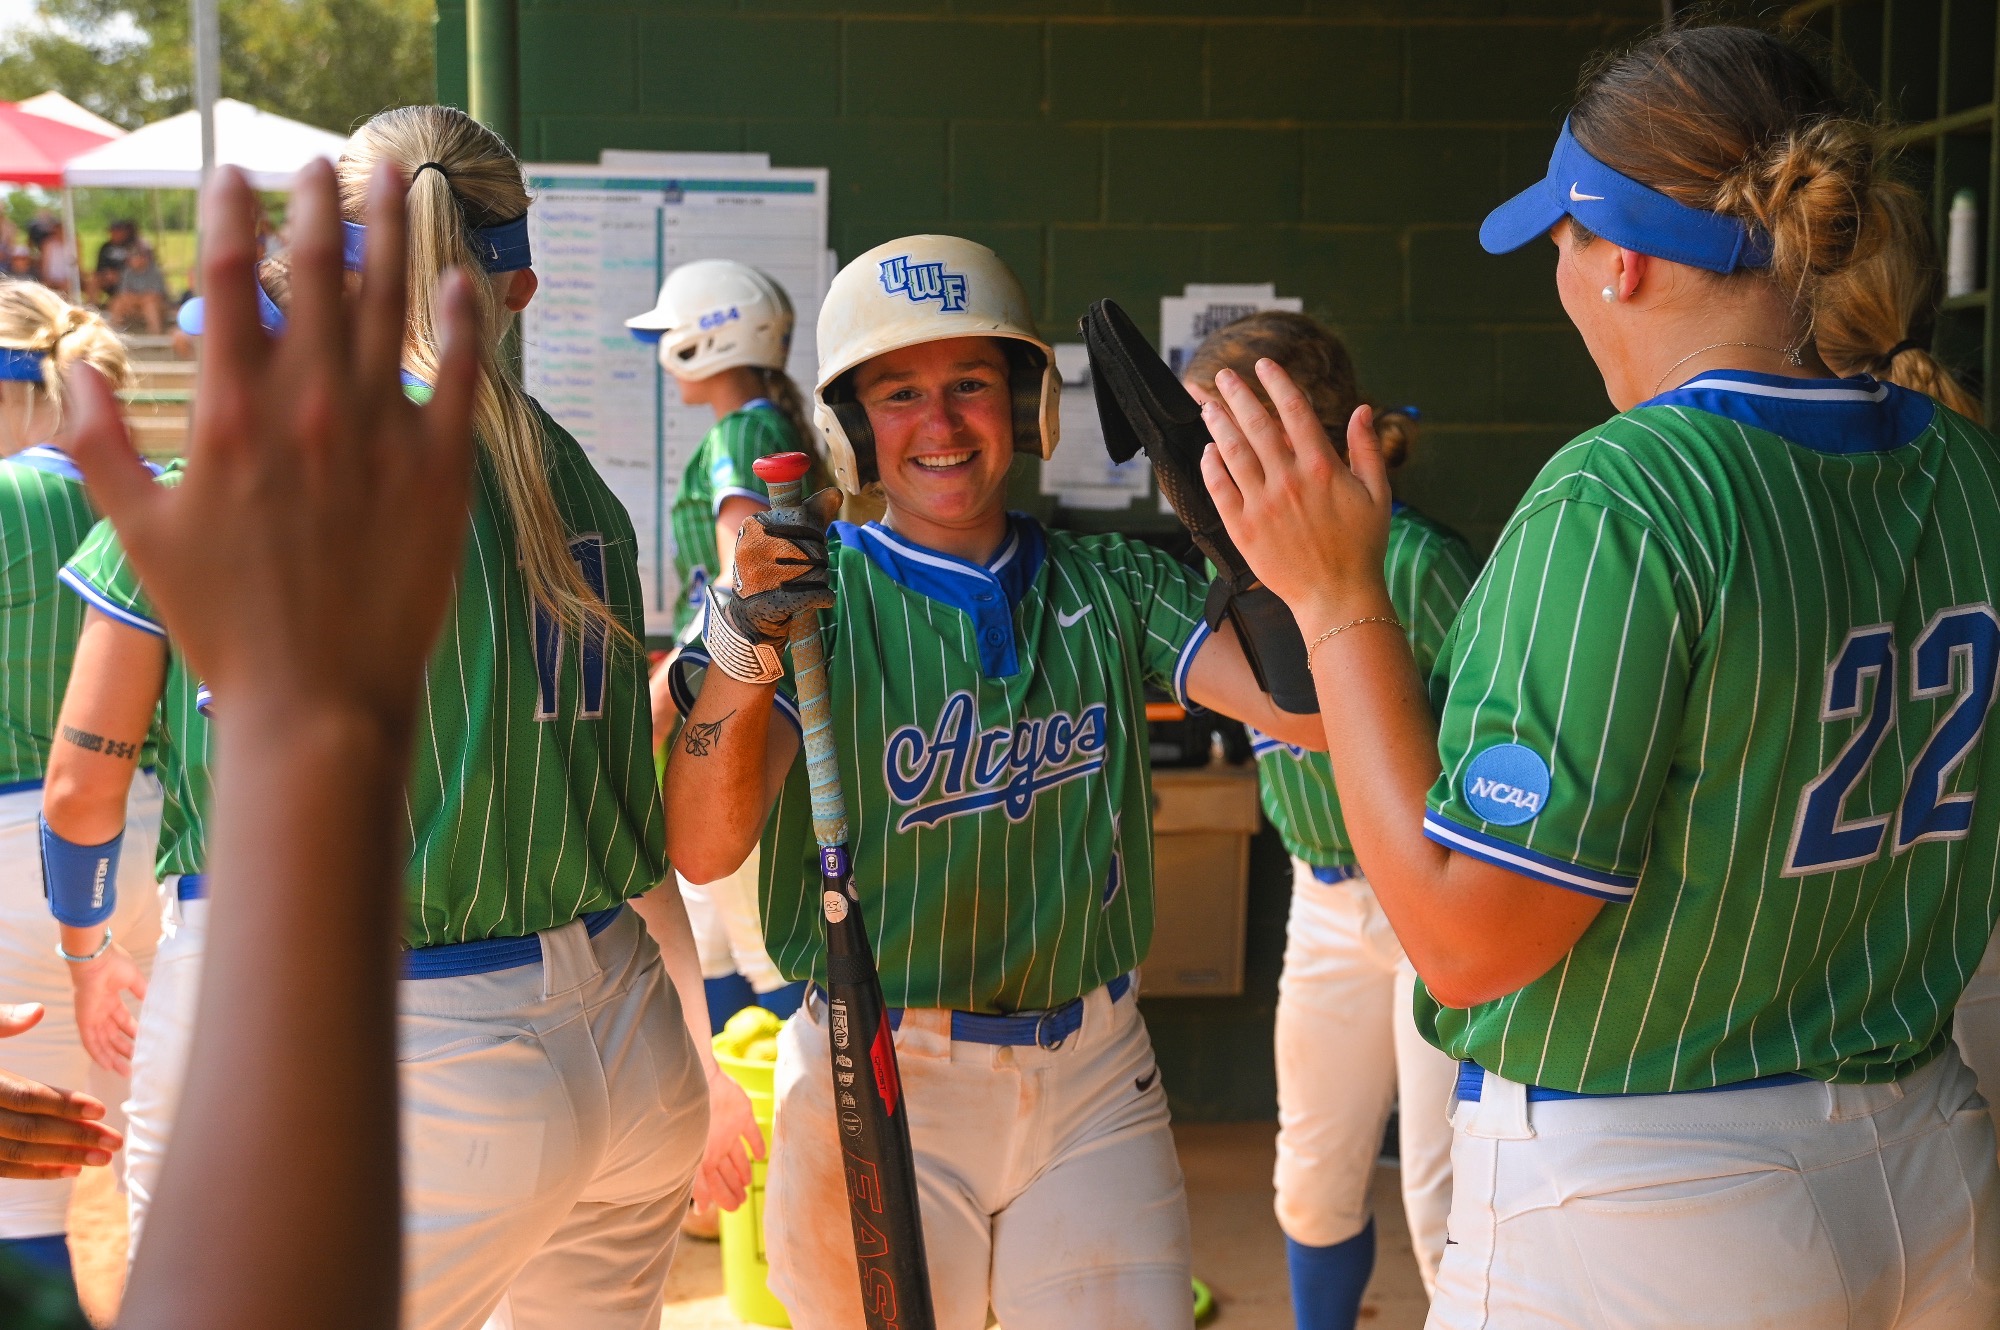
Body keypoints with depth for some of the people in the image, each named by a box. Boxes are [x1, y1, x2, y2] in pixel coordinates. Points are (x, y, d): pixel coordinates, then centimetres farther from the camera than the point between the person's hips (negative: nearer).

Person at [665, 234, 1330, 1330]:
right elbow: (703, 848, -15)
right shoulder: (816, 598, -3)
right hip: (876, 1087, -2)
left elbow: (1306, 712, -8)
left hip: (1093, 1081, 2)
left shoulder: (1111, 589, 5)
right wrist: (745, 643, -30)